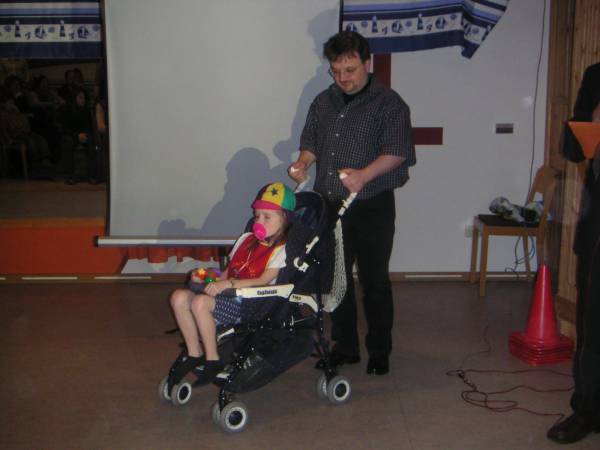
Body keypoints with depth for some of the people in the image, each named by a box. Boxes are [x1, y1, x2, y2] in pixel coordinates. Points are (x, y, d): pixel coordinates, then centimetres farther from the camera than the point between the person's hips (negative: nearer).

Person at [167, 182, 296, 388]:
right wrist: (213, 279, 3)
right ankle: (193, 354, -1)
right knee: (179, 297, -11)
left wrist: (227, 284, -26)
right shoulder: (246, 239, 20)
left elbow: (263, 281, -19)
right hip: (226, 294, 8)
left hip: (247, 304, -8)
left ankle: (212, 360, -14)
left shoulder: (281, 250, -5)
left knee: (200, 302, -30)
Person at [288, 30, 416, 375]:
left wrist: (364, 174, -27)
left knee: (375, 281, 3)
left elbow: (397, 151, -13)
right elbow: (311, 142, 19)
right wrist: (303, 163, -3)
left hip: (372, 208, -5)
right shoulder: (323, 102, 13)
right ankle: (345, 347, 26)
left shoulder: (388, 103, -5)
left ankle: (380, 352, 19)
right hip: (329, 205, 6)